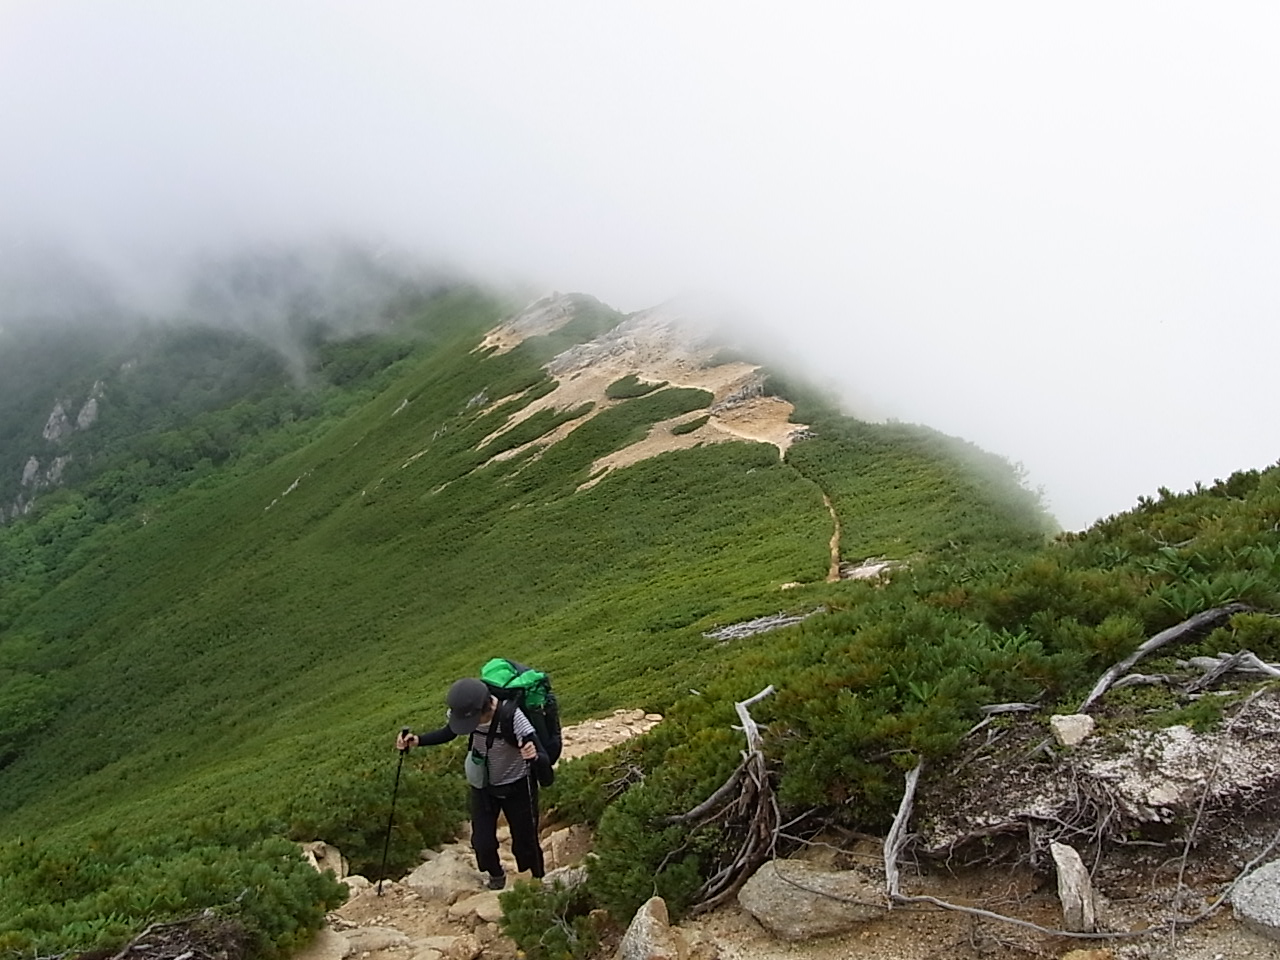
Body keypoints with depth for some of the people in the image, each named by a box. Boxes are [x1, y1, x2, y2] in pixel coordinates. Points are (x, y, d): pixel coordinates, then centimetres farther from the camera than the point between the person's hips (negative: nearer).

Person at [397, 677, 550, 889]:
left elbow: (544, 760, -36)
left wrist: (534, 756, -59)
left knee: (525, 843, 7)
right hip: (483, 785, 4)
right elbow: (448, 733, 1)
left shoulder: (511, 717, -38)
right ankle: (496, 877, 35)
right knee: (482, 843, 2)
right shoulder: (463, 711, -24)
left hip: (517, 787, -3)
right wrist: (417, 740, -15)